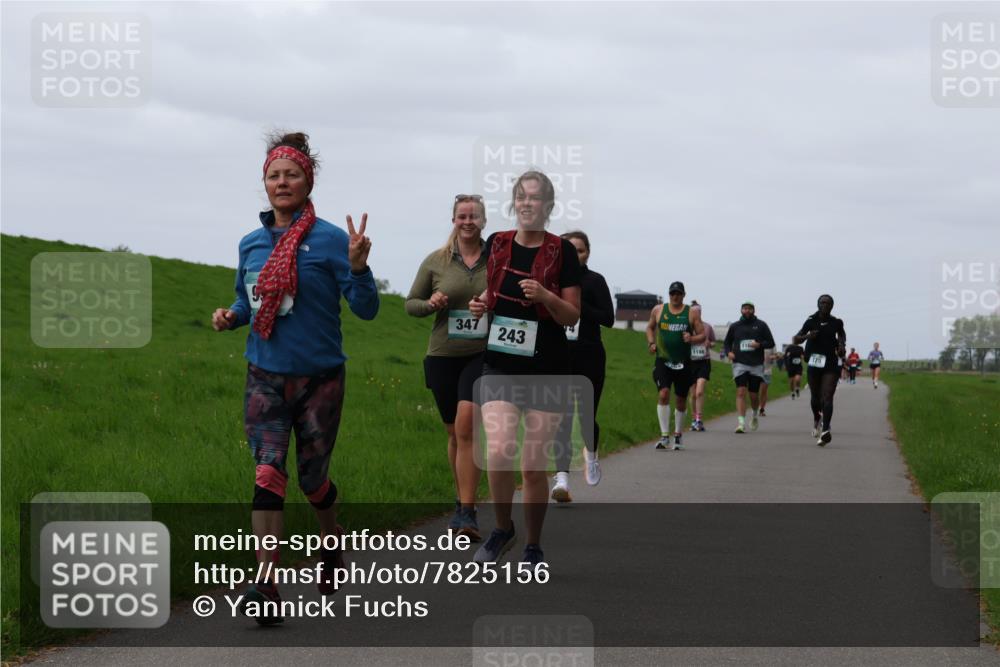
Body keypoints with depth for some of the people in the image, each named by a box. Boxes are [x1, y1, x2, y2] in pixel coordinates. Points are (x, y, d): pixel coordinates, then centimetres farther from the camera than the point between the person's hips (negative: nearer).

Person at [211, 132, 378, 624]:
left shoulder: (331, 240, -8)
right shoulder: (251, 244, 6)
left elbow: (366, 309, -10)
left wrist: (358, 267, -28)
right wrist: (230, 316, -1)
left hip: (319, 377, -2)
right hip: (265, 376, 3)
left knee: (312, 477, 10)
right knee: (268, 473, -12)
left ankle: (332, 542, 42)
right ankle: (266, 587, -19)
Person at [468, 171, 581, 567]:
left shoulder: (562, 251, -2)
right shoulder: (497, 244, 7)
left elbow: (572, 316, -2)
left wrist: (545, 296, -20)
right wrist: (480, 306, 0)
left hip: (547, 369, -2)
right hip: (501, 365, 2)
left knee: (534, 467, 1)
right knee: (498, 452, -16)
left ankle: (533, 546, 18)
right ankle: (503, 529, 9)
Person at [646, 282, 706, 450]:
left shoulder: (692, 313, 2)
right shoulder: (658, 310, 6)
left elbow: (702, 335, 4)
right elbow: (650, 327, 21)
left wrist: (692, 339, -18)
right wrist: (652, 343, 4)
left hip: (683, 362, 1)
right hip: (663, 360, -1)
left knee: (681, 400, 8)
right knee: (663, 393, -19)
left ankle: (677, 436, 25)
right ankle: (664, 435, -18)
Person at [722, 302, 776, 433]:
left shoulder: (761, 325, 7)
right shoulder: (735, 327, 11)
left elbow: (771, 342, 7)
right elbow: (727, 343, 21)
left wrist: (759, 344, -13)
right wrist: (728, 352, -1)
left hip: (756, 365, 0)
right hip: (740, 364, 0)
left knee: (753, 395, 6)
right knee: (741, 392, -15)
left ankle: (754, 414, 37)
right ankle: (741, 422, -20)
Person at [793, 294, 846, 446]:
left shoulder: (836, 322, 2)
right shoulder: (811, 322, 0)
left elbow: (842, 334, 25)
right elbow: (796, 340, 5)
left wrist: (842, 345, 5)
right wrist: (807, 336, -15)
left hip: (832, 364, -1)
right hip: (814, 362, 1)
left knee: (827, 397, -13)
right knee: (815, 397, 13)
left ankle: (825, 430, -24)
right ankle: (817, 419, 45)